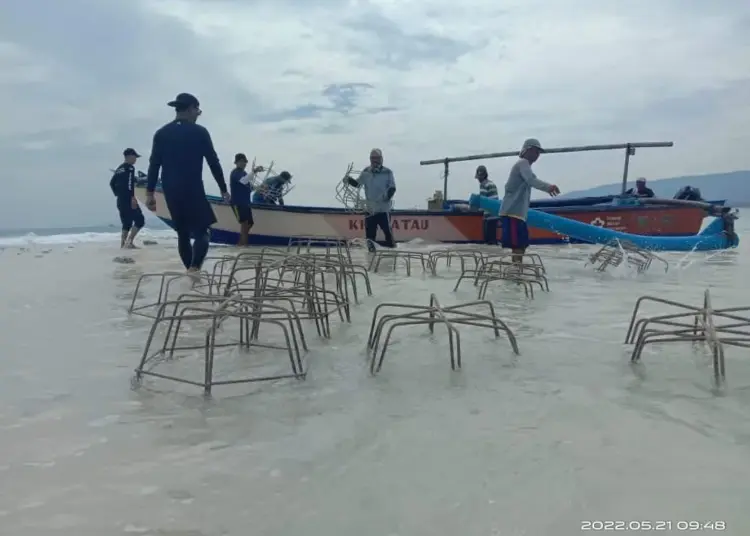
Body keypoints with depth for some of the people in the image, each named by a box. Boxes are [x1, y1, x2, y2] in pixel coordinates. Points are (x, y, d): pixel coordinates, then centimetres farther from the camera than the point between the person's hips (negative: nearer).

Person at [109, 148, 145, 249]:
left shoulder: (119, 168, 19)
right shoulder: (130, 167, -8)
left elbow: (112, 183, 23)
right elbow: (130, 184, -19)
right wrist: (133, 197, -21)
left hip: (120, 200, 9)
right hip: (128, 199, -9)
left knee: (126, 223, 13)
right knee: (140, 220, -8)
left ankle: (123, 244, 9)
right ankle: (129, 241, -15)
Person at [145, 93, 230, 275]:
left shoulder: (161, 133, 9)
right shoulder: (199, 132, -2)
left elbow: (154, 165, 4)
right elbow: (214, 162, -1)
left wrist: (149, 193, 6)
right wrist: (223, 189, 6)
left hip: (171, 191, 5)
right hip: (193, 190, -5)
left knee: (183, 233, 15)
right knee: (203, 230, 0)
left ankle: (190, 269, 19)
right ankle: (195, 267, -21)